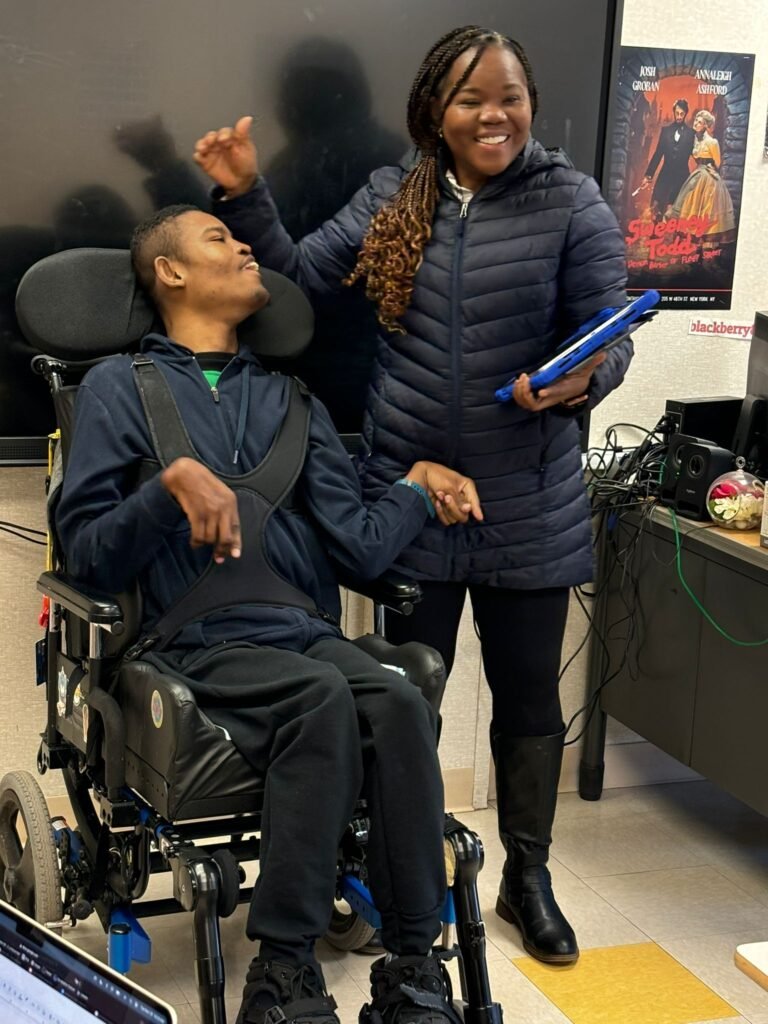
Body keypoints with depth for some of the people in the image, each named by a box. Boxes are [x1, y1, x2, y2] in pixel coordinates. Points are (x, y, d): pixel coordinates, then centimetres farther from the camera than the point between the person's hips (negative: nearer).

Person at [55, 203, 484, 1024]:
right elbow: (88, 556, -2)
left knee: (400, 703, -28)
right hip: (196, 648, -3)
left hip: (308, 634, 4)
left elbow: (361, 548, 13)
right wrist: (175, 484, -15)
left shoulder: (288, 399, 21)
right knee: (325, 698, -33)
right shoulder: (120, 386, 9)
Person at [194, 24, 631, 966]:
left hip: (528, 502, -1)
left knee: (528, 693, 11)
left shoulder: (570, 202, -4)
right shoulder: (391, 197, 5)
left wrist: (579, 381, -26)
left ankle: (526, 877, 30)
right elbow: (301, 277, 10)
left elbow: (610, 335, -5)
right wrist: (245, 197, -2)